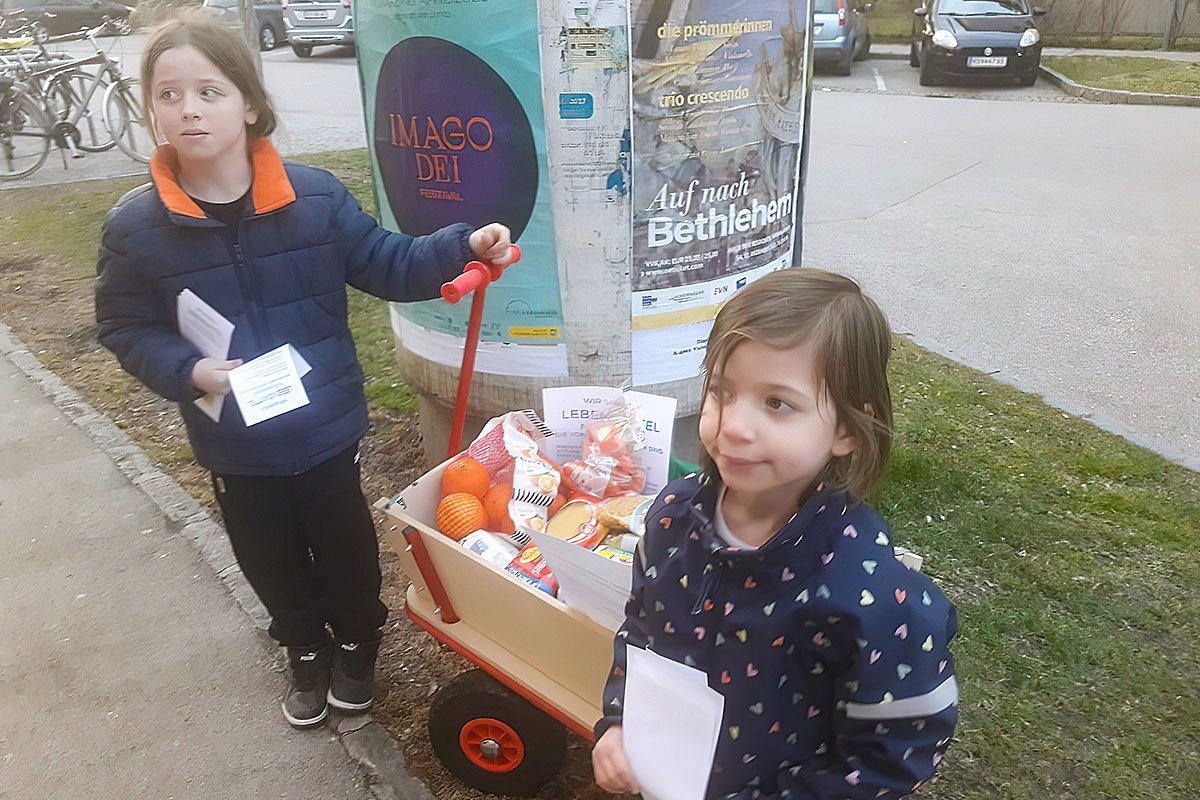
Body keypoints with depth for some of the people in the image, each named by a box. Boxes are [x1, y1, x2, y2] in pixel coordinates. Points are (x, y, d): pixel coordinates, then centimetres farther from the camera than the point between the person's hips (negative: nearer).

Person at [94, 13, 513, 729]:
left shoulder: (315, 195, -11)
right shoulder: (134, 226, -10)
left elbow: (388, 264, -4)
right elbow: (127, 330, -3)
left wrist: (465, 247, -18)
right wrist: (188, 371, -21)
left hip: (327, 428, -1)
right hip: (234, 446, 1)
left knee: (346, 546, 19)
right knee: (272, 562, 21)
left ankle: (357, 644, 48)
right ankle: (307, 653, 49)